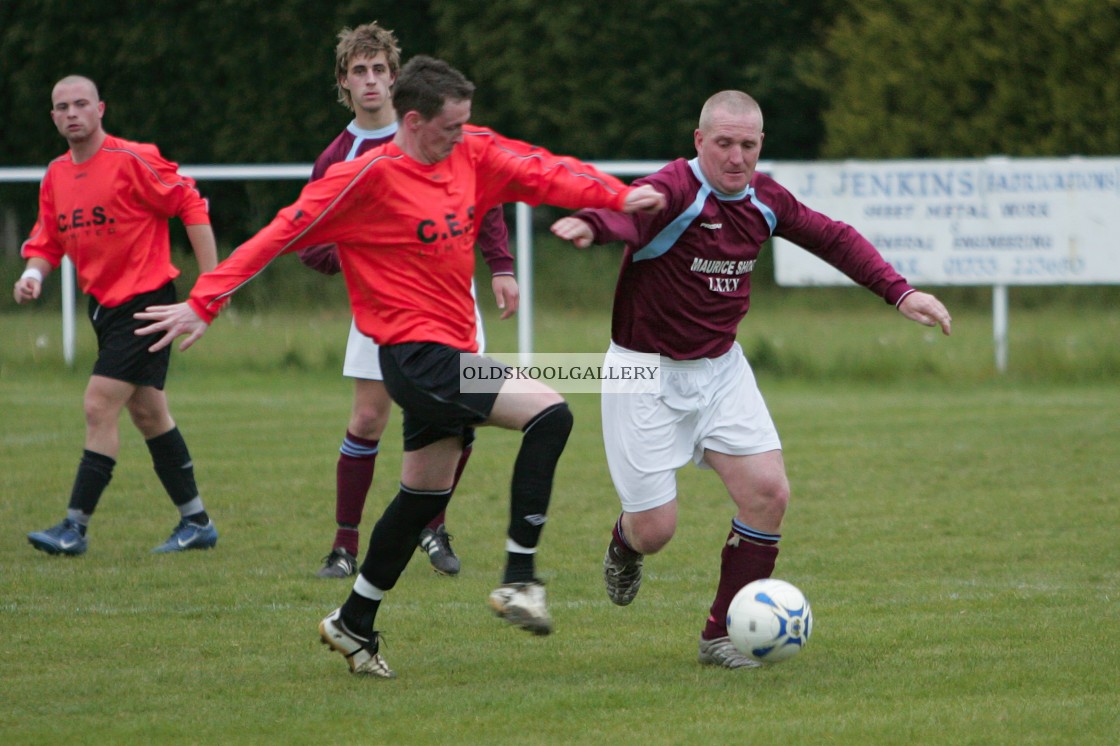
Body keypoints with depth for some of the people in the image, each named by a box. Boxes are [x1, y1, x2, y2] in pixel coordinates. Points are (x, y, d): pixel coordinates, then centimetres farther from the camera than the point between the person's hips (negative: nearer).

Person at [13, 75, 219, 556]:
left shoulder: (132, 160, -14)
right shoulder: (56, 176, 8)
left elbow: (191, 205, -12)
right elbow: (47, 241, 13)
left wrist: (211, 280, -15)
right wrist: (33, 273, -10)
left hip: (144, 300, -8)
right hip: (105, 307, 8)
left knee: (99, 407, -13)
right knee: (147, 413, 12)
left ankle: (76, 527, -11)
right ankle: (196, 521, 21)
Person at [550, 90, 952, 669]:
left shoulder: (764, 199, -1)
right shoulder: (674, 190, -23)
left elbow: (833, 238, 16)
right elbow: (629, 212, -46)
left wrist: (898, 291, 9)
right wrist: (591, 226, -70)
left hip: (720, 366, 6)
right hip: (646, 369, -6)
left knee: (769, 492, -9)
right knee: (655, 529, -5)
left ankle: (722, 635, 6)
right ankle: (624, 545, 36)